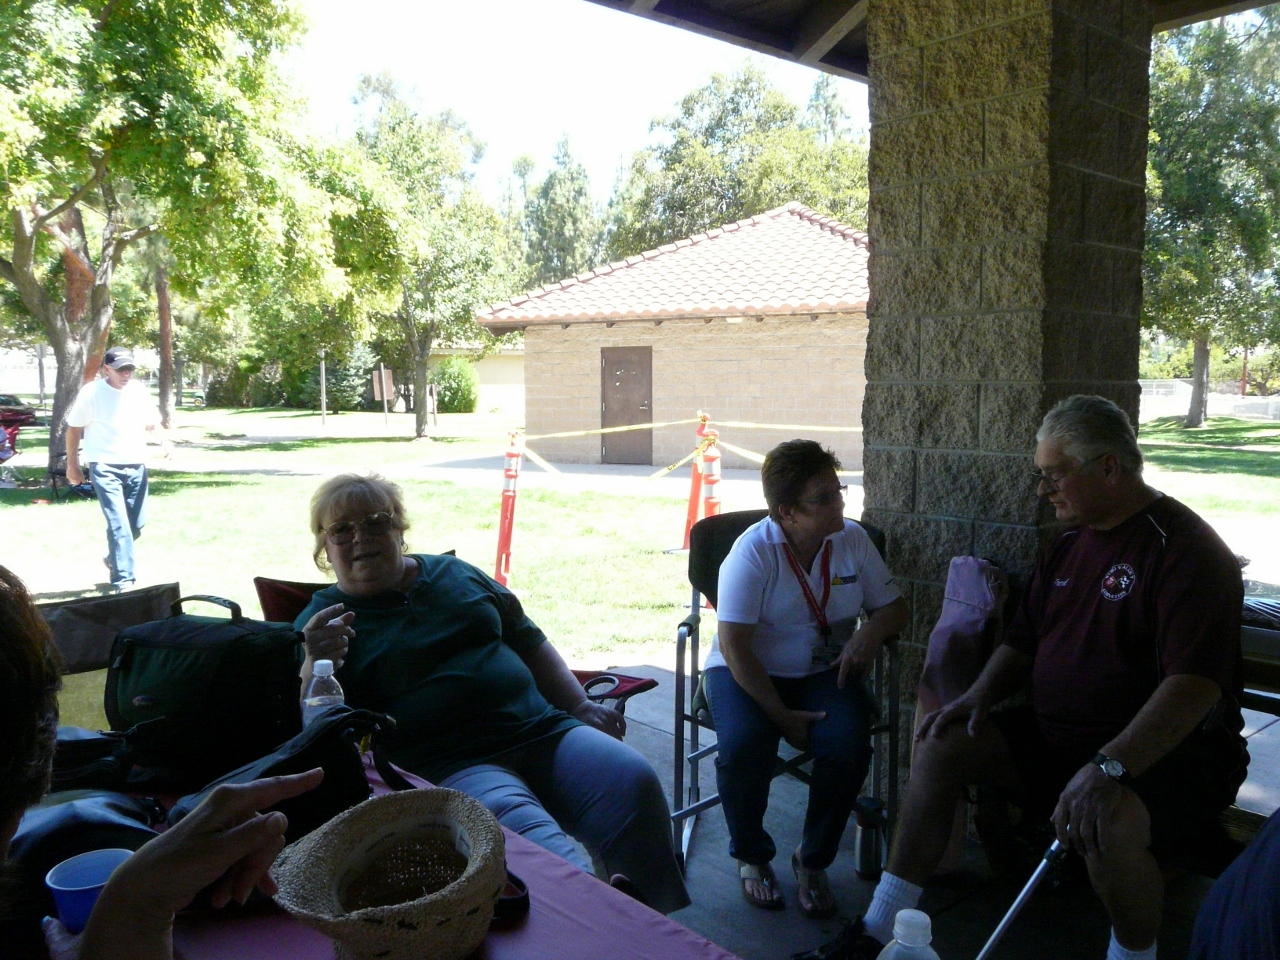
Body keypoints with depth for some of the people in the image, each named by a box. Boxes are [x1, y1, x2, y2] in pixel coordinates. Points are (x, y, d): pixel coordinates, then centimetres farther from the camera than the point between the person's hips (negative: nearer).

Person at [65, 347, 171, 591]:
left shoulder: (139, 391, 3)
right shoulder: (91, 393, -8)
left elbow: (151, 423, 15)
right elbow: (74, 429, 1)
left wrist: (163, 438, -6)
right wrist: (72, 464, 1)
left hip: (136, 466, 5)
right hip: (105, 467, -5)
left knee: (136, 524, 12)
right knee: (119, 524, -13)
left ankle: (114, 558, 39)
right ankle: (124, 580, -9)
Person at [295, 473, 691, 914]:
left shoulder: (456, 574, 21)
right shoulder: (321, 620, 8)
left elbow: (529, 642, 28)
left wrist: (580, 705, 17)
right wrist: (318, 662, -22)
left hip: (541, 729, 5)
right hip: (446, 764, -4)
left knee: (633, 782, -19)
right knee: (517, 822, -37)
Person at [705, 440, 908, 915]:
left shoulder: (852, 540, -1)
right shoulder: (753, 551, -16)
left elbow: (893, 606, 7)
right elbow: (733, 646, -19)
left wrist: (871, 632, -18)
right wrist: (781, 715, -22)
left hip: (824, 674, 3)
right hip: (748, 673, -3)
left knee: (849, 744, -27)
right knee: (744, 744, -32)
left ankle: (813, 860, 2)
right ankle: (751, 856, 0)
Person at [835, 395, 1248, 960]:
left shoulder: (1184, 549, -17)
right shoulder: (1070, 543, 10)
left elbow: (1195, 684, -27)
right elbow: (1023, 641, 19)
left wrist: (1110, 766, -37)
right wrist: (980, 695, -1)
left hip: (1167, 755, -8)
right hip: (1056, 736, 8)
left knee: (1108, 822, -37)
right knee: (940, 745, -3)